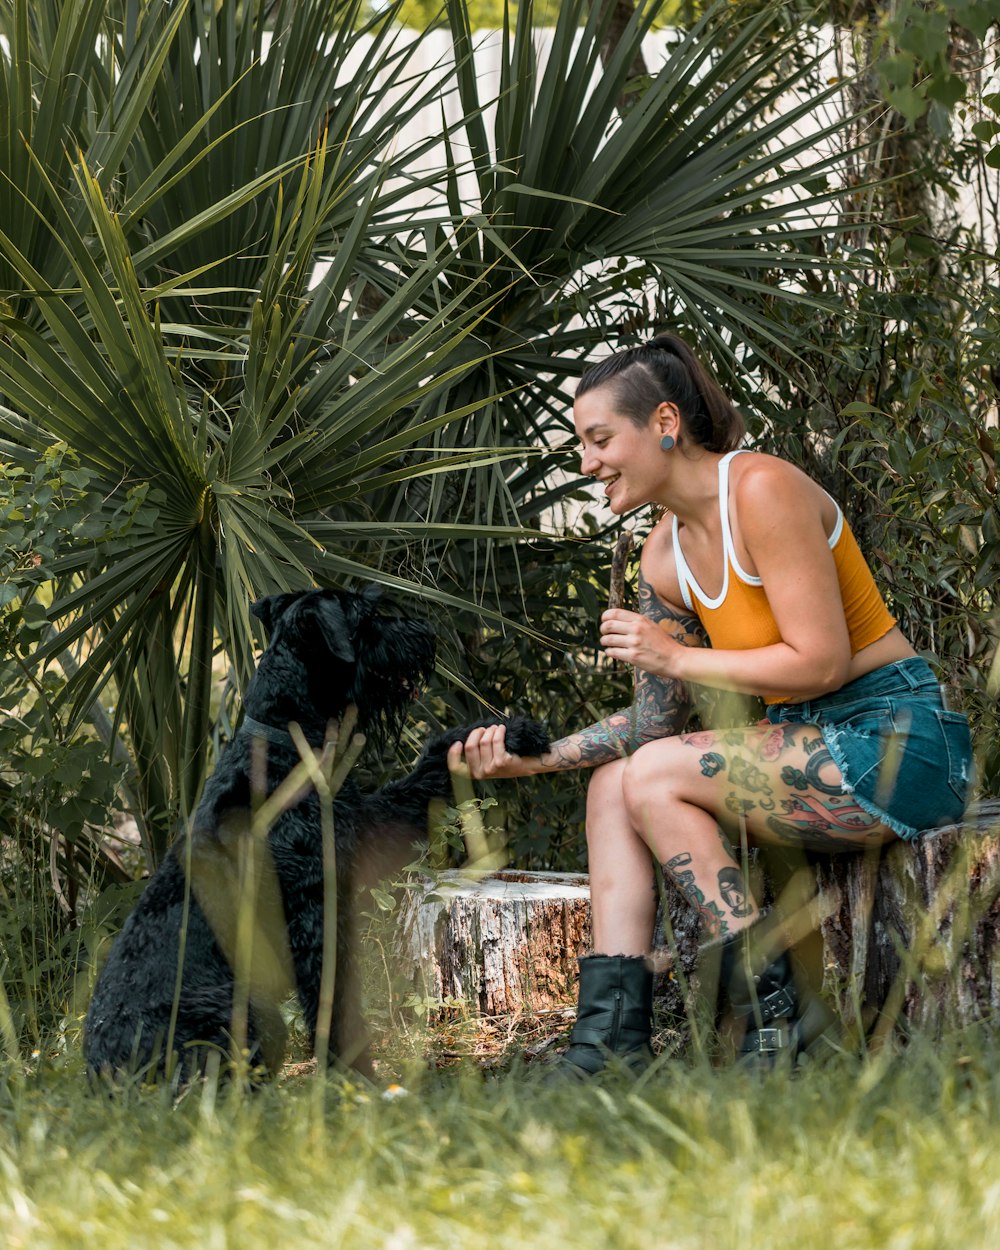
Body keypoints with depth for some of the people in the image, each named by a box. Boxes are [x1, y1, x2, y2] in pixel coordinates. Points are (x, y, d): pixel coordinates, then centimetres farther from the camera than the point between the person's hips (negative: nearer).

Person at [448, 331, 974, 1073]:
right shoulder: (666, 555, 10)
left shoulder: (763, 489, -17)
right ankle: (613, 1040, -8)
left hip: (897, 741, -9)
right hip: (816, 746, 9)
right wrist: (535, 756, 0)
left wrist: (675, 657, -13)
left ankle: (774, 1024, -14)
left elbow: (821, 662, -20)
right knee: (612, 781, 1)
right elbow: (654, 723, 12)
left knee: (655, 778, -18)